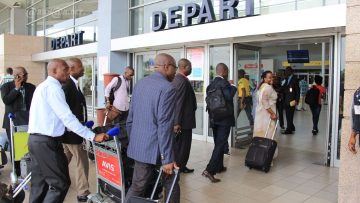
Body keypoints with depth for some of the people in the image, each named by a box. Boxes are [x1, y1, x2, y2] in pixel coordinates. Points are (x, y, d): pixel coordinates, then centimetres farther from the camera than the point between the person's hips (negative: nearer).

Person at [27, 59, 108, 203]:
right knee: (60, 183, -3)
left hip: (35, 139, 10)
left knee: (39, 183, 16)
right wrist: (93, 136, -23)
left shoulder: (43, 86, 17)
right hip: (46, 142, -10)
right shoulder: (53, 87, -15)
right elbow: (67, 117, -22)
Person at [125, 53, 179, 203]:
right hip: (157, 148, -7)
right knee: (171, 184, 14)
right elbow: (164, 126, -22)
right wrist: (167, 158, -18)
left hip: (139, 146, 7)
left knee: (137, 186, 16)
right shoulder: (168, 88, -16)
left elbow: (130, 117, 12)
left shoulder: (140, 83, 8)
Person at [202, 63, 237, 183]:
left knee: (218, 143, 19)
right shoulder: (224, 83, -14)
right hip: (224, 119, -8)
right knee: (221, 144, -6)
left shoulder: (211, 84, 8)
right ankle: (209, 170, -13)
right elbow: (229, 96, -26)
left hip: (213, 119, 8)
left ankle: (219, 166, 31)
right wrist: (232, 86, -10)